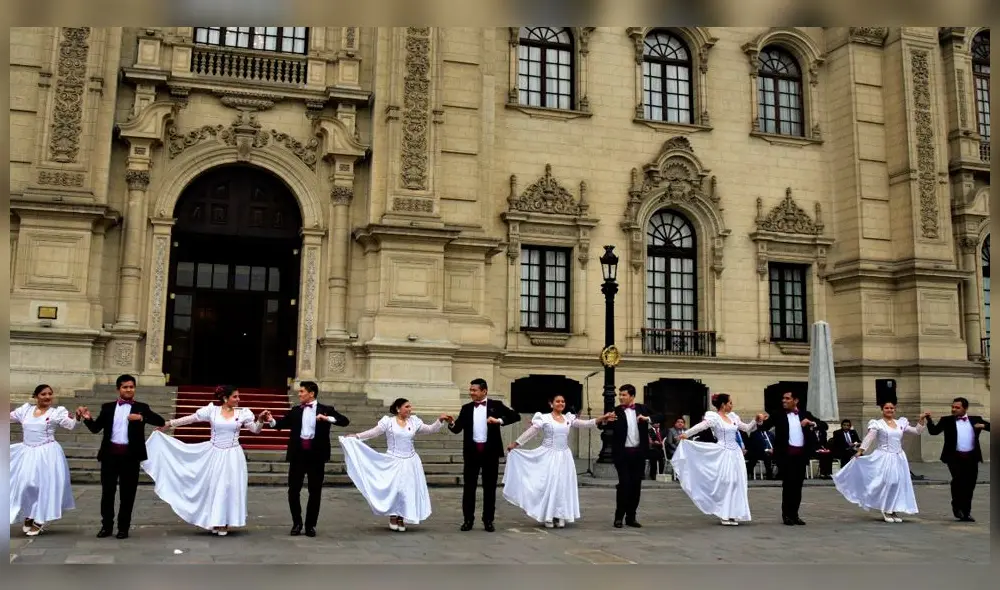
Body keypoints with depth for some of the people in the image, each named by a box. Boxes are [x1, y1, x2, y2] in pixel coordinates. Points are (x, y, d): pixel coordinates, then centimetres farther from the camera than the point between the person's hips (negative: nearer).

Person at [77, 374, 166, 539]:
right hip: (110, 454, 2)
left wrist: (142, 418, -20)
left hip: (130, 455, -2)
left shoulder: (141, 407, 4)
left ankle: (123, 527, 13)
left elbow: (161, 421, -6)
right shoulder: (108, 407, 10)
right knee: (107, 491, 7)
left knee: (127, 493, 4)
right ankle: (106, 526, 20)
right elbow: (95, 428, 8)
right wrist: (87, 418, -11)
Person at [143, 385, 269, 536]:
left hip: (232, 456, 0)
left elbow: (256, 430, 1)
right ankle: (215, 522, 16)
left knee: (229, 487, 1)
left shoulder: (243, 413, -2)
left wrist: (260, 419, -19)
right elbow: (190, 419, -1)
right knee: (214, 486, 5)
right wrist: (169, 424, 0)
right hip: (215, 454, 0)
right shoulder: (212, 410, -4)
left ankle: (224, 523, 10)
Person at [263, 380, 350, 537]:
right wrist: (271, 420, -17)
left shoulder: (326, 409, 0)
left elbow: (345, 421, -8)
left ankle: (311, 525, 19)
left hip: (316, 455, -2)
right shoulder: (295, 411, 8)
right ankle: (297, 523, 20)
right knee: (293, 490, 4)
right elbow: (283, 423, 1)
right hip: (298, 454, 2)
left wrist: (328, 418, -22)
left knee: (315, 491, 6)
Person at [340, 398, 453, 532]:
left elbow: (430, 429, 8)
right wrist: (356, 436, -14)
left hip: (410, 461, 3)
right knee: (393, 488, -4)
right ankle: (393, 518, 13)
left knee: (408, 489, 3)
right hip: (394, 461, -3)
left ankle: (401, 519, 14)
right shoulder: (388, 421, -6)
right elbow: (374, 432, -7)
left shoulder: (414, 421, 4)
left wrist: (441, 420, -5)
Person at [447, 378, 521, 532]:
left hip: (490, 451, -2)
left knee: (489, 487, 5)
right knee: (469, 486, 4)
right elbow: (457, 429, 2)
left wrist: (499, 420, -18)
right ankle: (468, 520, 12)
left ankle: (488, 520, 13)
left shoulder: (496, 405, 1)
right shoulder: (466, 408, 7)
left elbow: (516, 416, -4)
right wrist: (451, 424, -20)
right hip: (472, 451, 2)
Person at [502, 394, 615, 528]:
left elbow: (586, 424, 2)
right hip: (549, 456, -4)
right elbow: (529, 432, -3)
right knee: (549, 484, -3)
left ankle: (561, 517, 12)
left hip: (564, 457, 4)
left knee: (563, 485, 4)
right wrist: (515, 444, -5)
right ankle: (548, 517, 5)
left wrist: (603, 418, -9)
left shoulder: (568, 418, 8)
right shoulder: (544, 418, -4)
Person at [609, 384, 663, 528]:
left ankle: (631, 517, 17)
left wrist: (648, 418, -12)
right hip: (622, 453, -3)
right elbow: (610, 427, -11)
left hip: (638, 452, 3)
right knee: (624, 483, -7)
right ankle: (619, 516, 5)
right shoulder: (616, 411, -1)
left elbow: (660, 417, 7)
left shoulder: (642, 409, 7)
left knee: (636, 485, 7)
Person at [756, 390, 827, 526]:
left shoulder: (805, 414, 8)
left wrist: (812, 423, -13)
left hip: (801, 454, 3)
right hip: (786, 454, -3)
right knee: (787, 484, -3)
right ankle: (786, 514, 7)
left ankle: (794, 514, 15)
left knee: (798, 485, 7)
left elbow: (824, 426, 6)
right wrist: (760, 422, -28)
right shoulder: (778, 415, 2)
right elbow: (765, 426, -6)